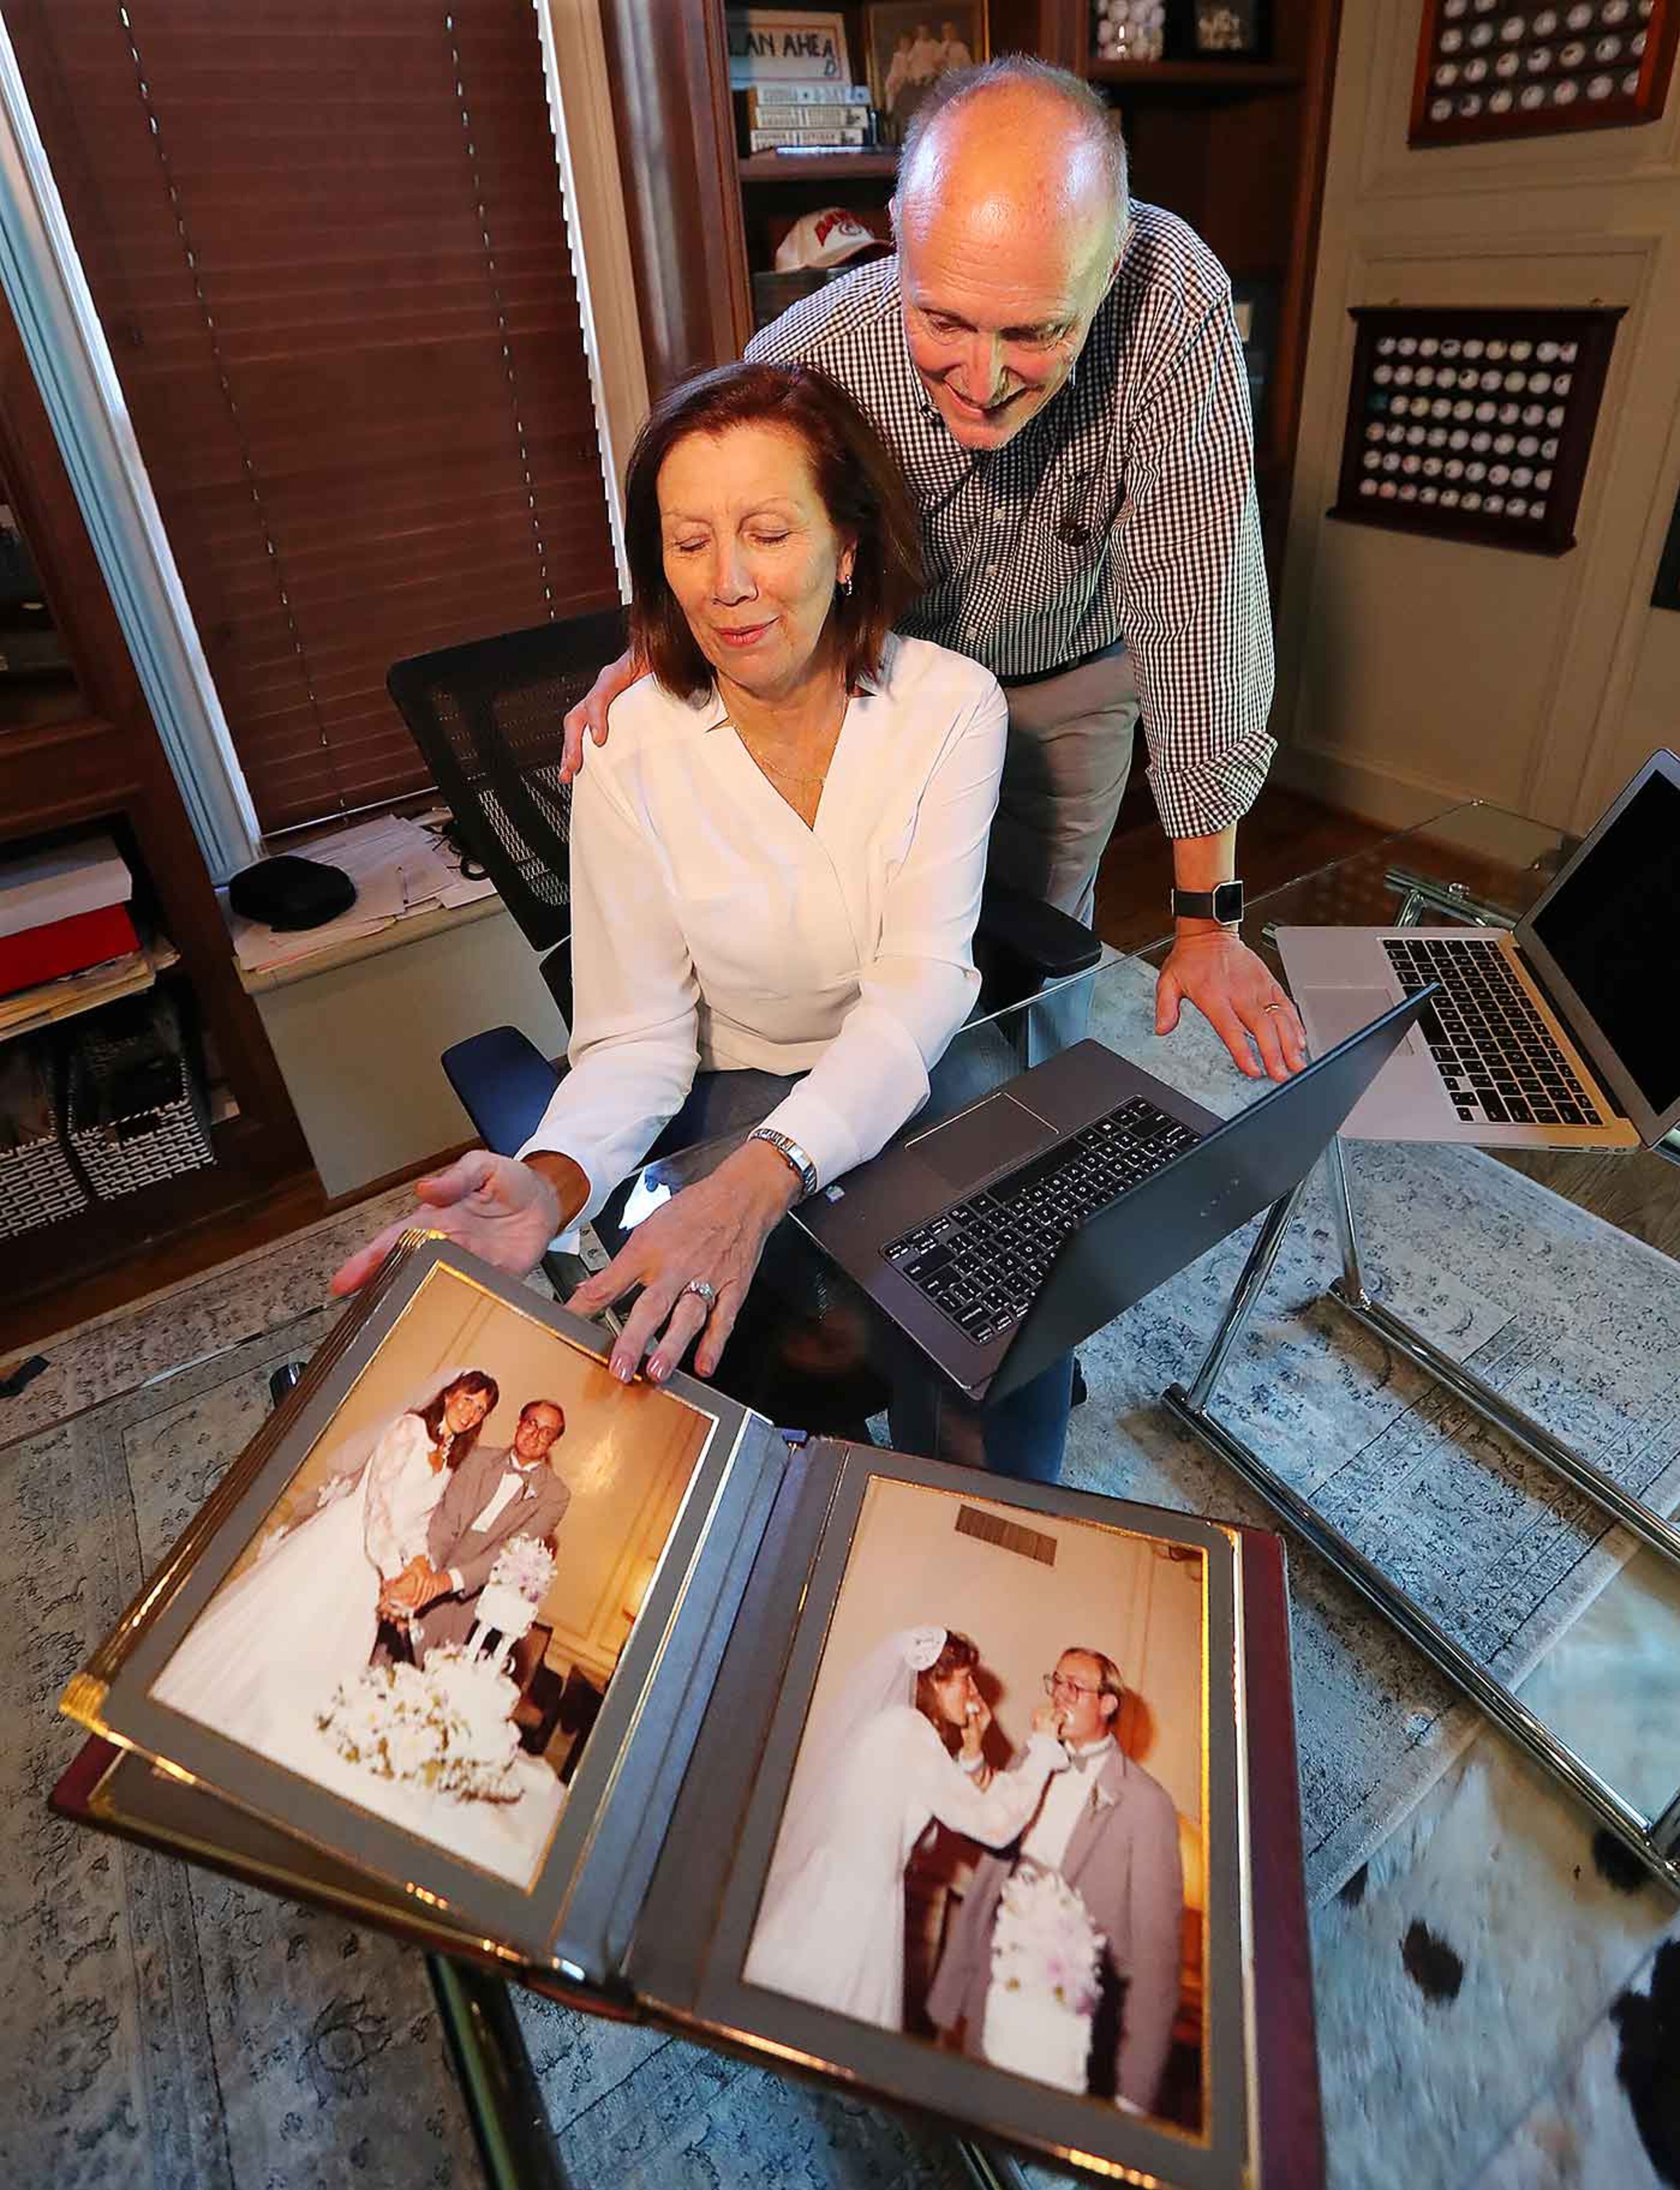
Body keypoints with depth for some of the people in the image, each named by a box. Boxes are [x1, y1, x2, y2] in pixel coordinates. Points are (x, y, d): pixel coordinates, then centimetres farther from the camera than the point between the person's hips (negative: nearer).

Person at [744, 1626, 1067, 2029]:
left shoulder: (890, 1725, 15)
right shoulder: (908, 1728, -14)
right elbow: (994, 1824, -16)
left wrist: (972, 1749, 10)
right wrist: (1043, 1745, -6)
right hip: (851, 1908, -9)